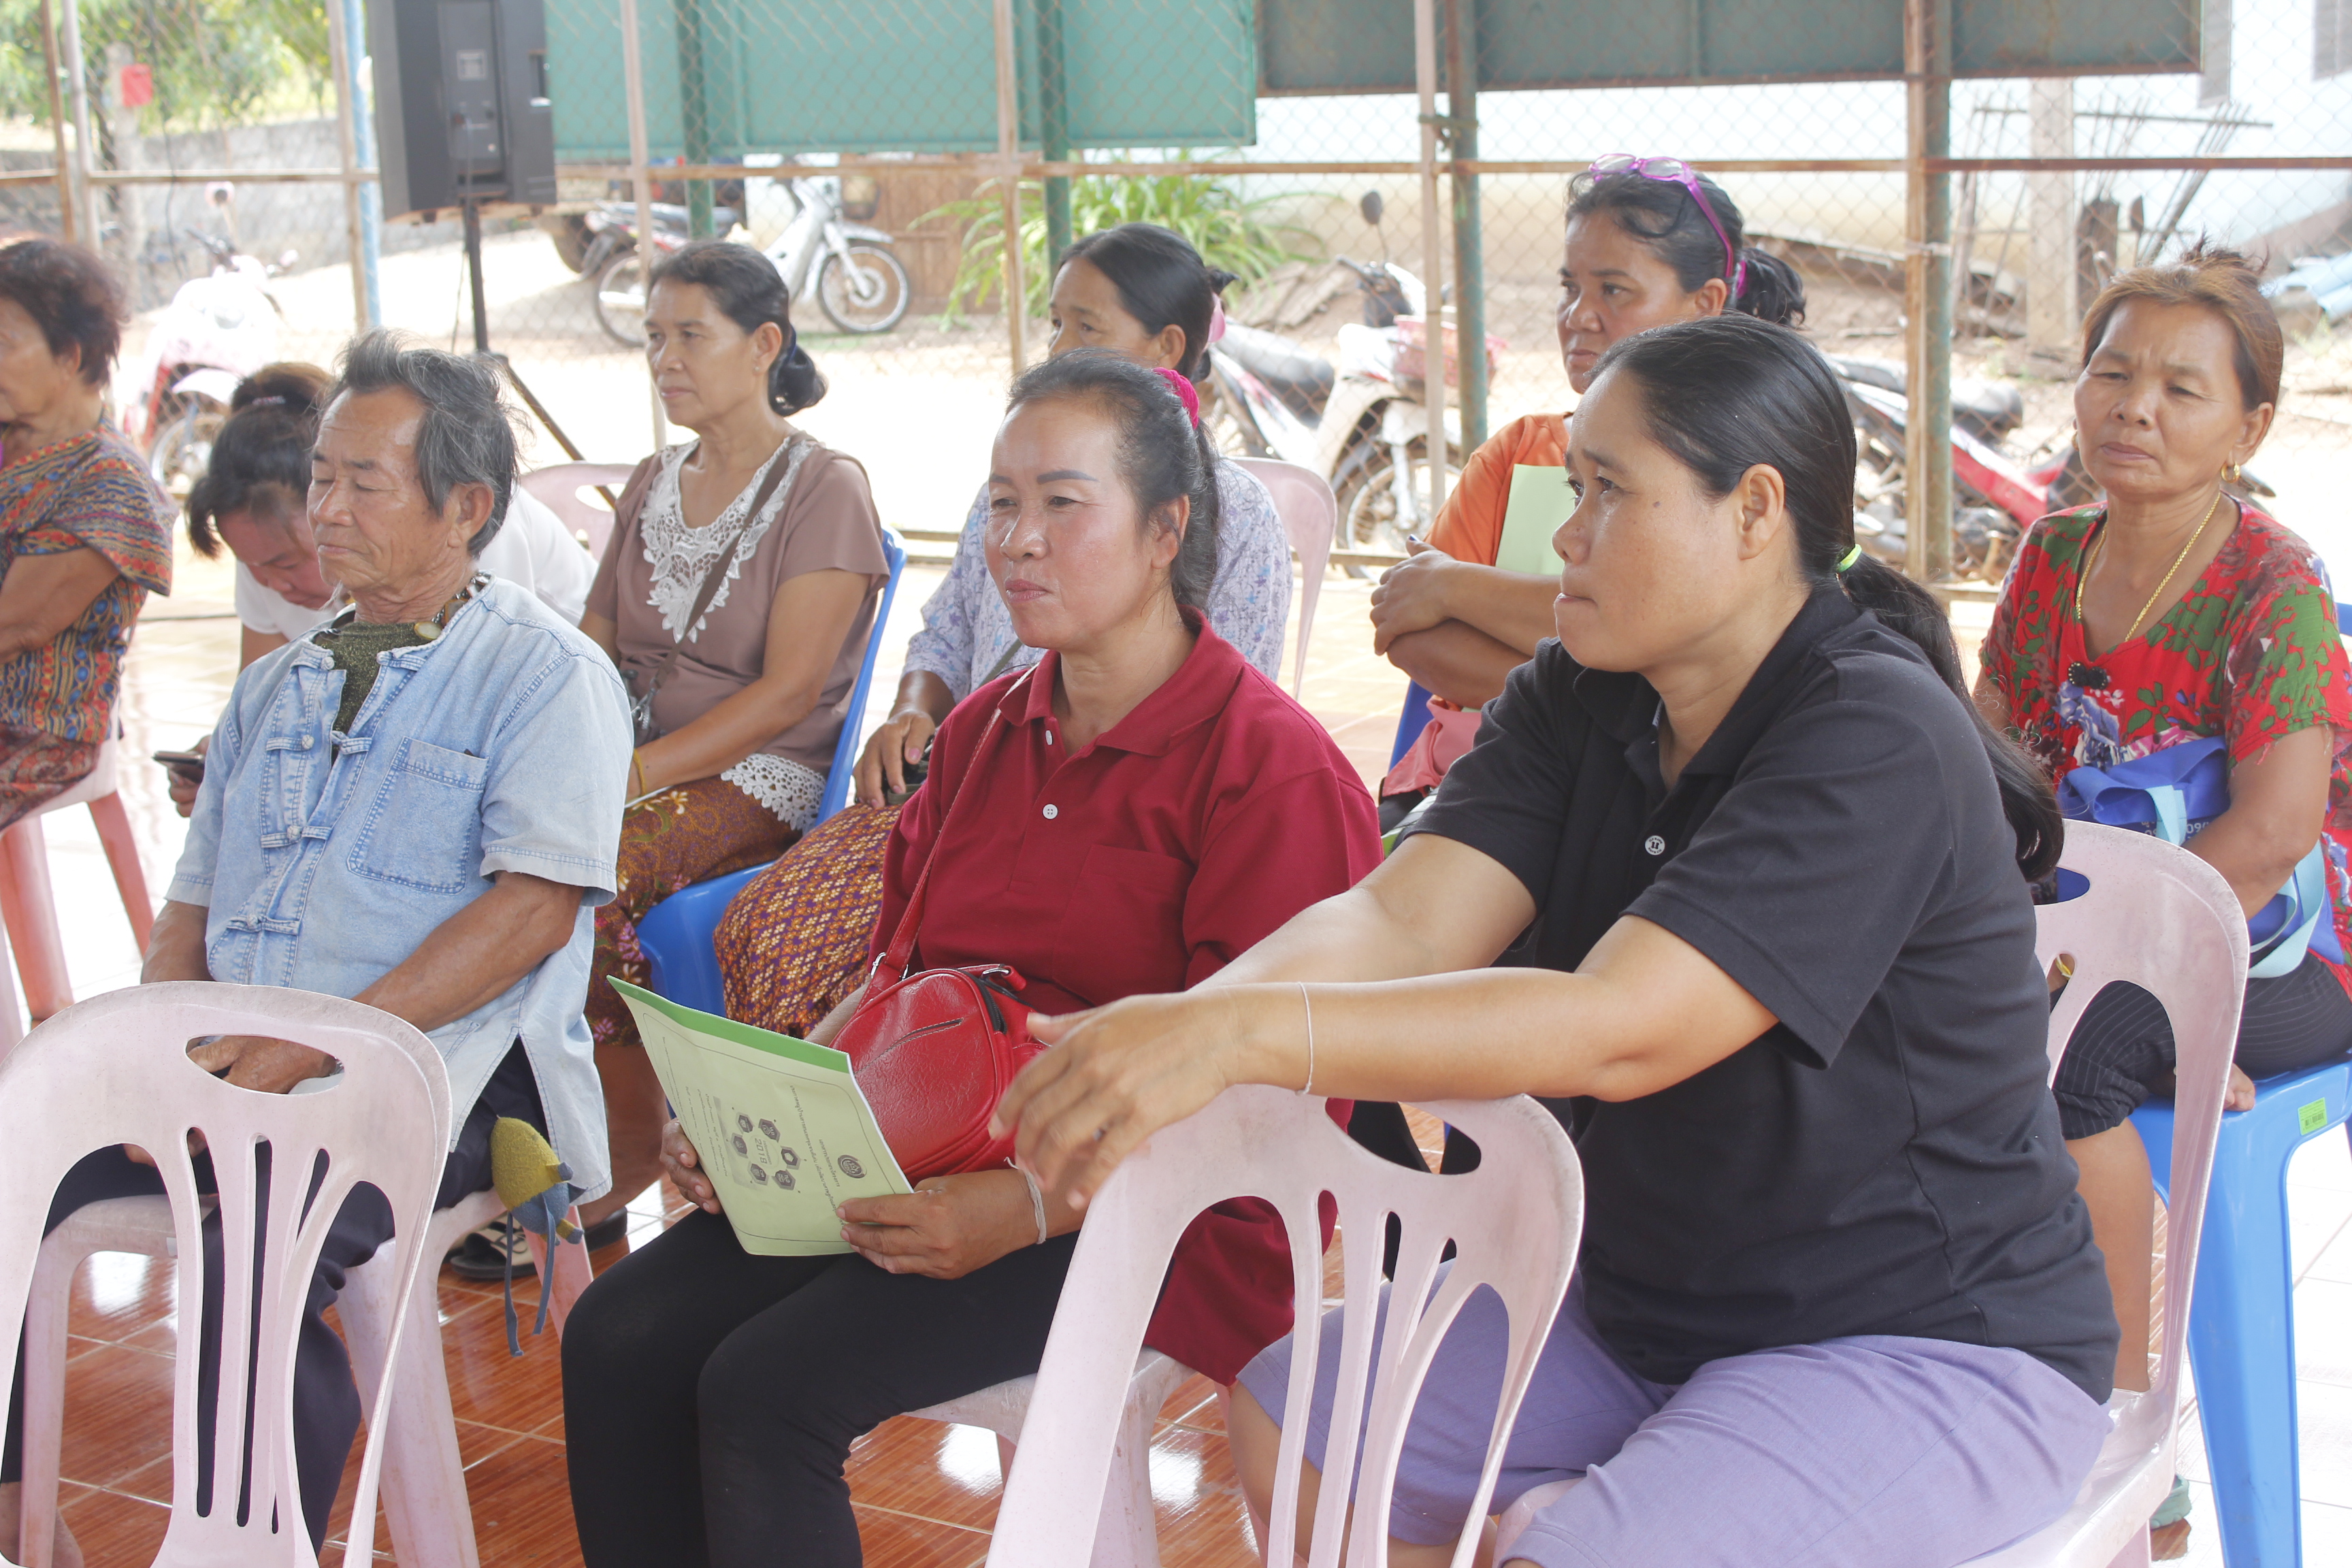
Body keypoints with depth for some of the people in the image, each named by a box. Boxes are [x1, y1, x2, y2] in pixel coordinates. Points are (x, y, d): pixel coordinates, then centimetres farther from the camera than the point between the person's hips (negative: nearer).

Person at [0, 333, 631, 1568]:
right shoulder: (275, 686, 24)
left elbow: (535, 907, -11)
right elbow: (194, 902, 25)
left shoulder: (543, 672, 1)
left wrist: (319, 1046, -18)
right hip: (235, 1066, 7)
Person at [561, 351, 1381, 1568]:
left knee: (767, 1387, -24)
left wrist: (1030, 1203, -26)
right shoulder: (983, 732, 14)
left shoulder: (1273, 766, -11)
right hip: (926, 1168, 7)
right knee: (615, 1340, -13)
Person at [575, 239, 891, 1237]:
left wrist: (633, 776, -22)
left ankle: (629, 1154, -16)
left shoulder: (824, 491, -6)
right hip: (644, 761, 6)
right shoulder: (653, 484, 17)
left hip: (760, 780, -6)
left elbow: (788, 692, -15)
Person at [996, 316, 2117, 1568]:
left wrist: (1245, 1035, -42)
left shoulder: (1880, 741, -24)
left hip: (1929, 1345, -7)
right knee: (1284, 1426, 1)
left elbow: (1618, 1029, -34)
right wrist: (1174, 1024, -34)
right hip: (1643, 1299, 8)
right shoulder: (1574, 704, 1)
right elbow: (1399, 922, -13)